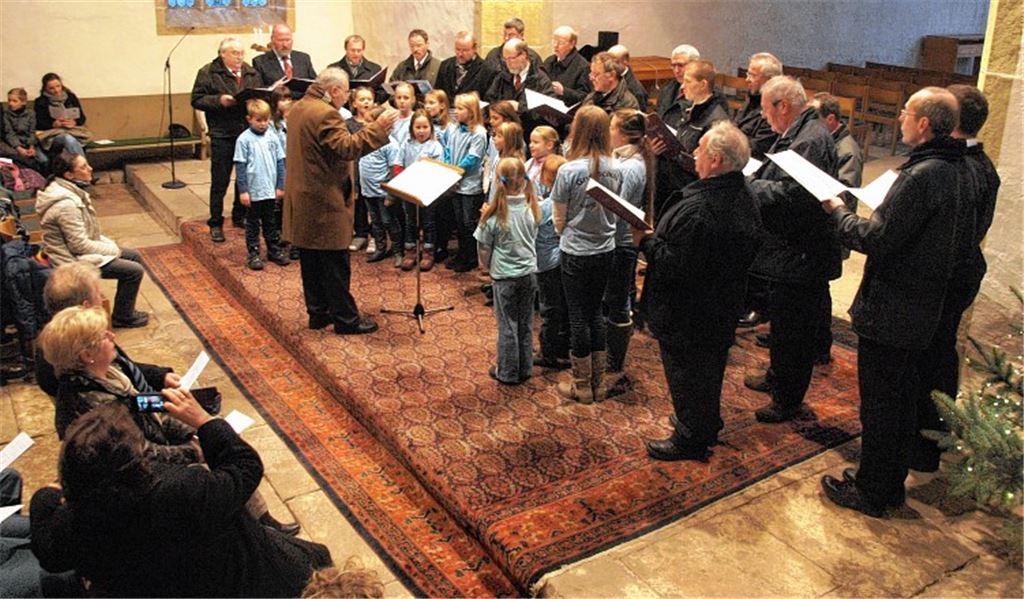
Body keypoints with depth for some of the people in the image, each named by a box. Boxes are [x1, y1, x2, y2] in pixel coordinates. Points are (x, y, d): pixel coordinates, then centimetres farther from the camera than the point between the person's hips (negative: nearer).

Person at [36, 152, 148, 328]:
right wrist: (113, 250, -14)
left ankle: (124, 309, 24)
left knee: (135, 256, 14)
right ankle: (123, 317, 9)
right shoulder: (66, 204, -29)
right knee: (135, 270, -10)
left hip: (78, 249, 10)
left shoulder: (69, 190, 1)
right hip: (74, 260, -10)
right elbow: (79, 245, -26)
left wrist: (110, 244, 4)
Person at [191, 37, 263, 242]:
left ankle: (240, 216, 27)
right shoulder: (208, 73, -2)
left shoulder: (252, 74, 12)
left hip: (248, 132, 4)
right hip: (222, 134, -4)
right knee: (220, 180, 1)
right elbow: (197, 100, -4)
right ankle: (215, 223, 10)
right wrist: (219, 100, -18)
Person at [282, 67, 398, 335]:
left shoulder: (298, 108, 12)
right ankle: (345, 319, 8)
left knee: (311, 262, 15)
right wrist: (378, 128, -25)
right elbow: (347, 148, -26)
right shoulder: (325, 113, -19)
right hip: (325, 202, -10)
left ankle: (317, 312, 24)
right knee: (335, 264, -1)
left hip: (302, 201, 10)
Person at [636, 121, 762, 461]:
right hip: (721, 309, 9)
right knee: (709, 367, 25)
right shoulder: (744, 198, -1)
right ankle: (707, 425, 44)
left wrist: (646, 241, -17)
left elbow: (675, 267, -32)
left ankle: (690, 439, 25)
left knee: (685, 375, 9)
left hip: (687, 315, -9)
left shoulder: (698, 209, -32)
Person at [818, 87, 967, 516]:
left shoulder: (920, 176, -24)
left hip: (890, 313, -9)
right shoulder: (958, 173, 6)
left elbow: (875, 239, -24)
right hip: (925, 311, 9)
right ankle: (892, 485, 34)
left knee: (879, 406, 4)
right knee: (903, 401, 20)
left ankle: (870, 492, 19)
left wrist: (838, 211, -7)